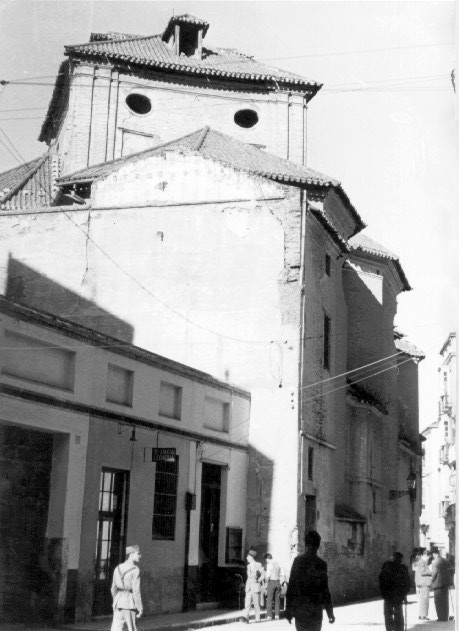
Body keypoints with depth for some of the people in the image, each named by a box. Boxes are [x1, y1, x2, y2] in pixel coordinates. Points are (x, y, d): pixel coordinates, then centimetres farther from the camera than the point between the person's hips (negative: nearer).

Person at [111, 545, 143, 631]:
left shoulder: (118, 568, 9)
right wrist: (140, 608, -9)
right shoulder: (135, 570, -11)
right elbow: (136, 590, -15)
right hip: (129, 602, -5)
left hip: (118, 601, 5)